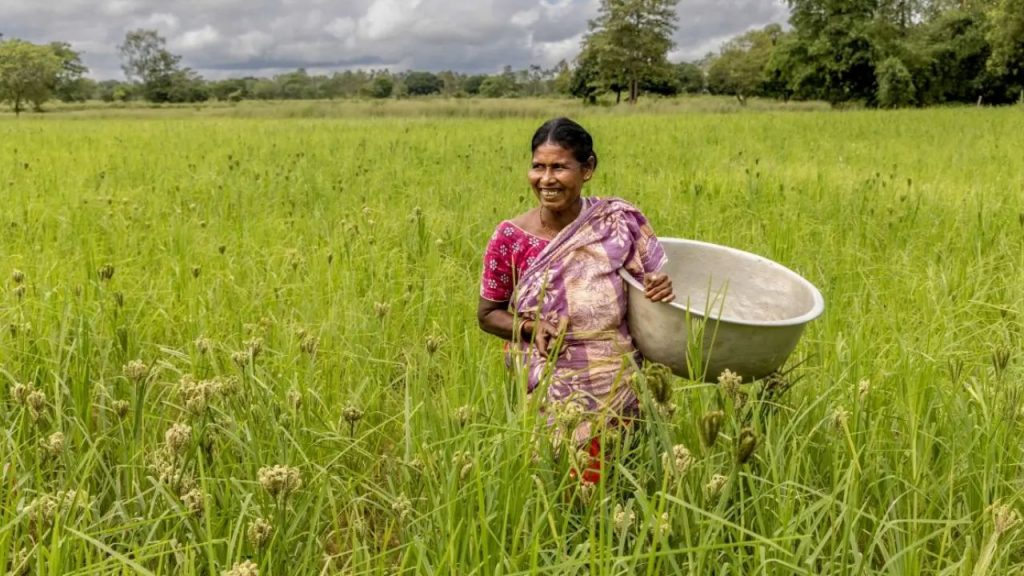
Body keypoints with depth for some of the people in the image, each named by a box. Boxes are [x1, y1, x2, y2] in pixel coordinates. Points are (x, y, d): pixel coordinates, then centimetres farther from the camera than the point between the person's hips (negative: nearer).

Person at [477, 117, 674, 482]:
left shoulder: (620, 222, -5)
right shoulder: (510, 239, -6)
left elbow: (652, 282, 7)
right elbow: (488, 314, 5)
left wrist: (663, 288, -16)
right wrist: (531, 327, -14)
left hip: (622, 383, 1)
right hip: (550, 388, -1)